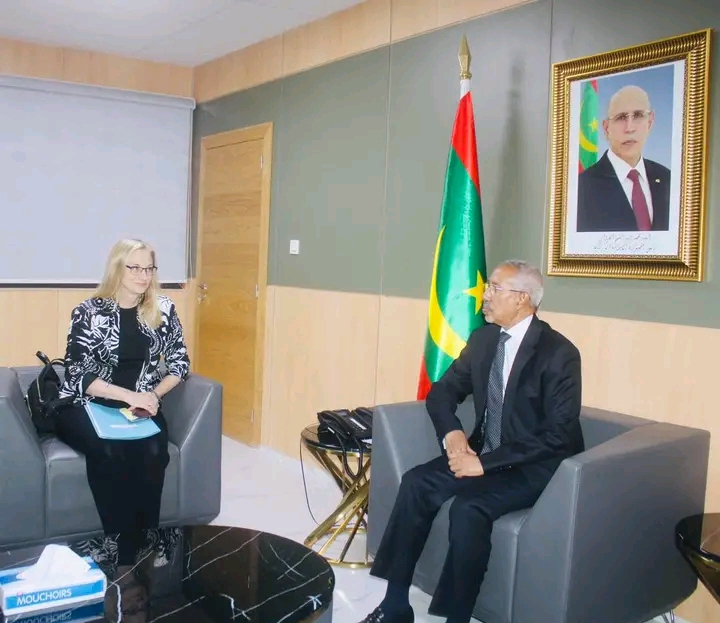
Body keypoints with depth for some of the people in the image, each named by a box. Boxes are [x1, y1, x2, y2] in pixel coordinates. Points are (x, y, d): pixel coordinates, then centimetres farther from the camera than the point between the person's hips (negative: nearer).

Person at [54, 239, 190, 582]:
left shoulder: (163, 309, 5)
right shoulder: (89, 311, -4)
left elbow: (179, 363, 7)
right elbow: (78, 374, -10)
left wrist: (153, 395, -10)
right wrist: (130, 396, -20)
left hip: (142, 406, 3)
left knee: (153, 452, -29)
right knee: (109, 451, -33)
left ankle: (130, 554, -19)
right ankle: (121, 551, -20)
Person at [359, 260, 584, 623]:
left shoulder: (559, 353, -16)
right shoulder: (483, 339, 4)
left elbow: (558, 437, -21)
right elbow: (442, 391, 12)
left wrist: (485, 463, -24)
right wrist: (451, 433, -10)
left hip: (535, 467, -6)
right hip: (484, 453, 6)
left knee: (468, 506, -31)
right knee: (416, 483, -17)